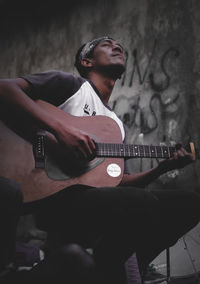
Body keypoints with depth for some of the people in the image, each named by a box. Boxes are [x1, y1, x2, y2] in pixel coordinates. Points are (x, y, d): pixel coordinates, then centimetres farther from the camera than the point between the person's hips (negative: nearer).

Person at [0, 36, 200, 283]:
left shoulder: (116, 125, 26)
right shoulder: (70, 84, 7)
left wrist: (162, 167, 7)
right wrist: (60, 127, -19)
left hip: (96, 197, 7)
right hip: (53, 195, -7)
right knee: (143, 203, -33)